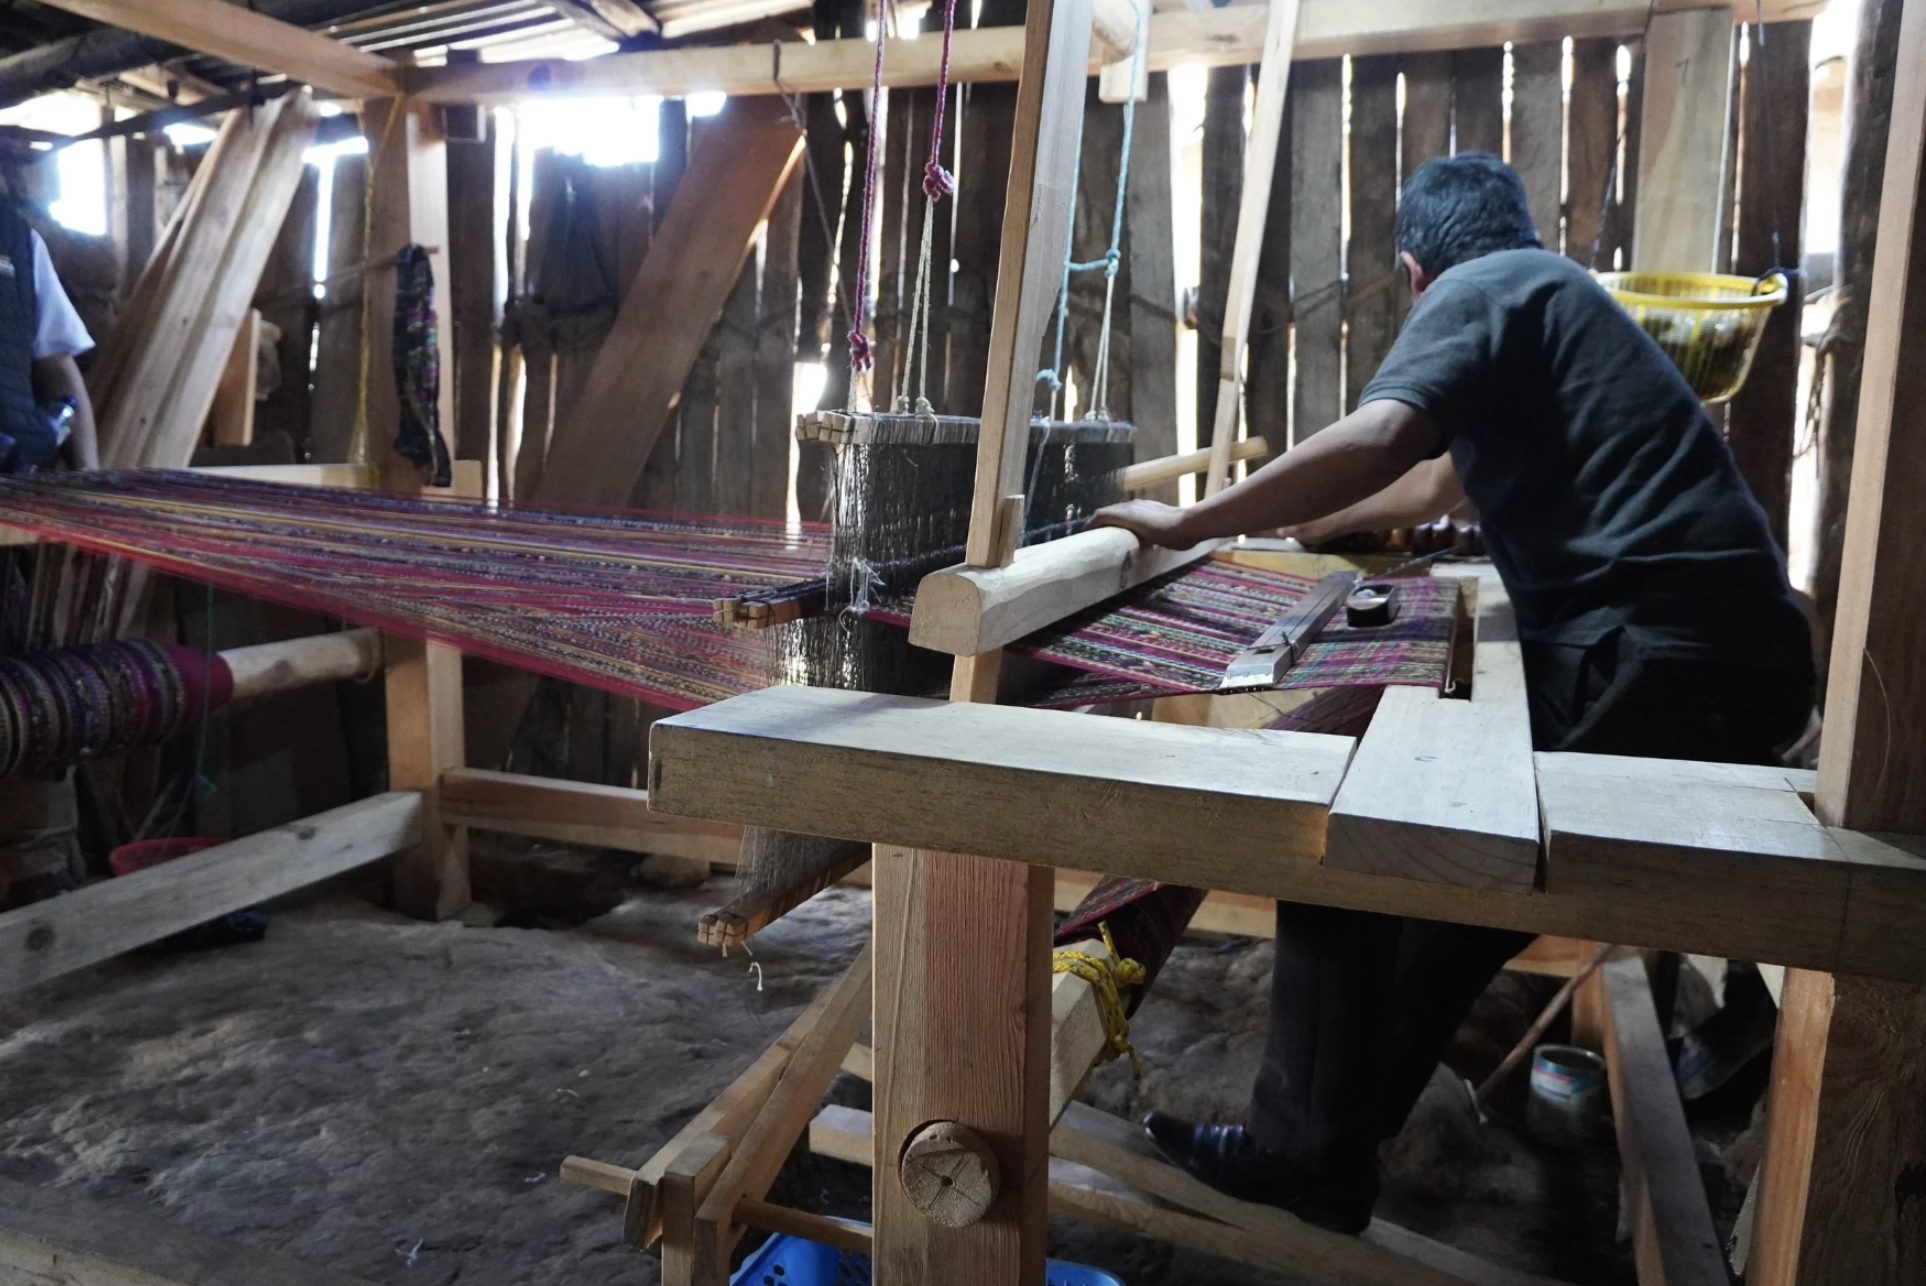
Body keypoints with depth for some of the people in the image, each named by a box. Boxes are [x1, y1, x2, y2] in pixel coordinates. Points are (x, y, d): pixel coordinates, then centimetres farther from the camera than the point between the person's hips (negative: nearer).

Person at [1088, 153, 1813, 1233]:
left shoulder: (1478, 290, -1)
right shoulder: (1546, 296, 29)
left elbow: (1372, 444, -22)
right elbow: (1433, 485, 39)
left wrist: (1189, 524, -14)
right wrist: (1281, 524, 48)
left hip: (1661, 655, -10)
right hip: (1724, 652, 10)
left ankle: (1309, 1155, 5)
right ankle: (1333, 1138, 24)